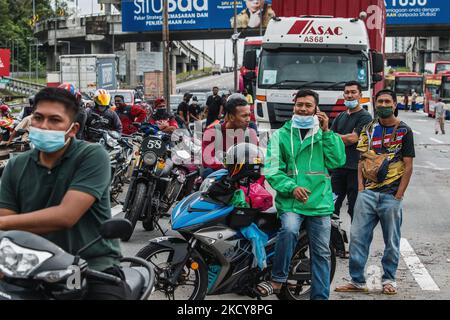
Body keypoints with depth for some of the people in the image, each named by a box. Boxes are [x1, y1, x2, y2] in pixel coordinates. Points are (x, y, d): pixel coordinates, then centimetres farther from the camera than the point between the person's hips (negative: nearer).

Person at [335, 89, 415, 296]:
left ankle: (389, 279, 19)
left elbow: (408, 166, -3)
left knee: (391, 240, 5)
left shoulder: (404, 131, 0)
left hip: (391, 195, -3)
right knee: (357, 236, -1)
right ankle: (357, 281, 4)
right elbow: (362, 160, 13)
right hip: (368, 192, 3)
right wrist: (361, 188, 1)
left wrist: (398, 195, -9)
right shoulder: (368, 129, 12)